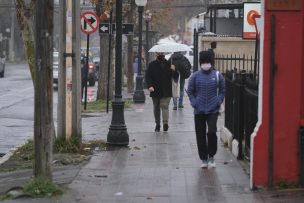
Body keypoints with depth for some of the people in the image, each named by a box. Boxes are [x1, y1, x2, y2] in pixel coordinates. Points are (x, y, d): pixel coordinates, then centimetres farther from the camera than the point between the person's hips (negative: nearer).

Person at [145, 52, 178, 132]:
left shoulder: (168, 64, 6)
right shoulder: (152, 65, 4)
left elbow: (176, 76, 7)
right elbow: (148, 76, -3)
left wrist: (174, 71, -15)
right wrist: (149, 86, -19)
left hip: (166, 91, -1)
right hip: (155, 91, 1)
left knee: (164, 106, -13)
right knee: (156, 108, 10)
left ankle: (165, 123, -23)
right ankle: (157, 124, 21)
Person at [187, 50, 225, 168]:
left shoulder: (217, 76, 0)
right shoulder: (195, 76, 0)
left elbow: (222, 91, 8)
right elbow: (190, 91, 7)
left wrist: (218, 102, -3)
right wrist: (194, 103, -3)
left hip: (213, 110, -1)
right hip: (199, 111, 2)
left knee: (212, 132, -16)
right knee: (200, 136, 6)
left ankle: (211, 156, 4)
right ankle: (204, 159, 20)